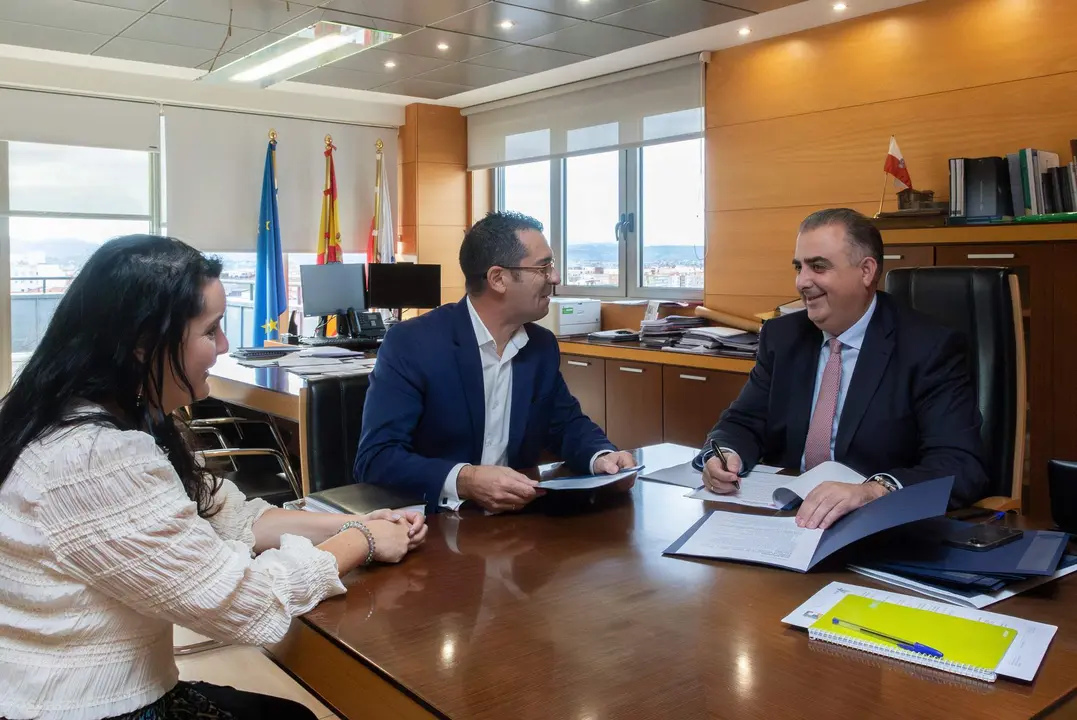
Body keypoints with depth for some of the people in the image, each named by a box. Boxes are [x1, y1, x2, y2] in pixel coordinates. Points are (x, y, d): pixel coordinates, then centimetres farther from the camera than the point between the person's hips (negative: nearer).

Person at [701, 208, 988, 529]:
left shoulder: (930, 349, -9)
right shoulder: (782, 336, 6)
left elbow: (963, 466, -18)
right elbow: (745, 422, 8)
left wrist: (872, 491, -37)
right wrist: (725, 455, -16)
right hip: (785, 516, 4)